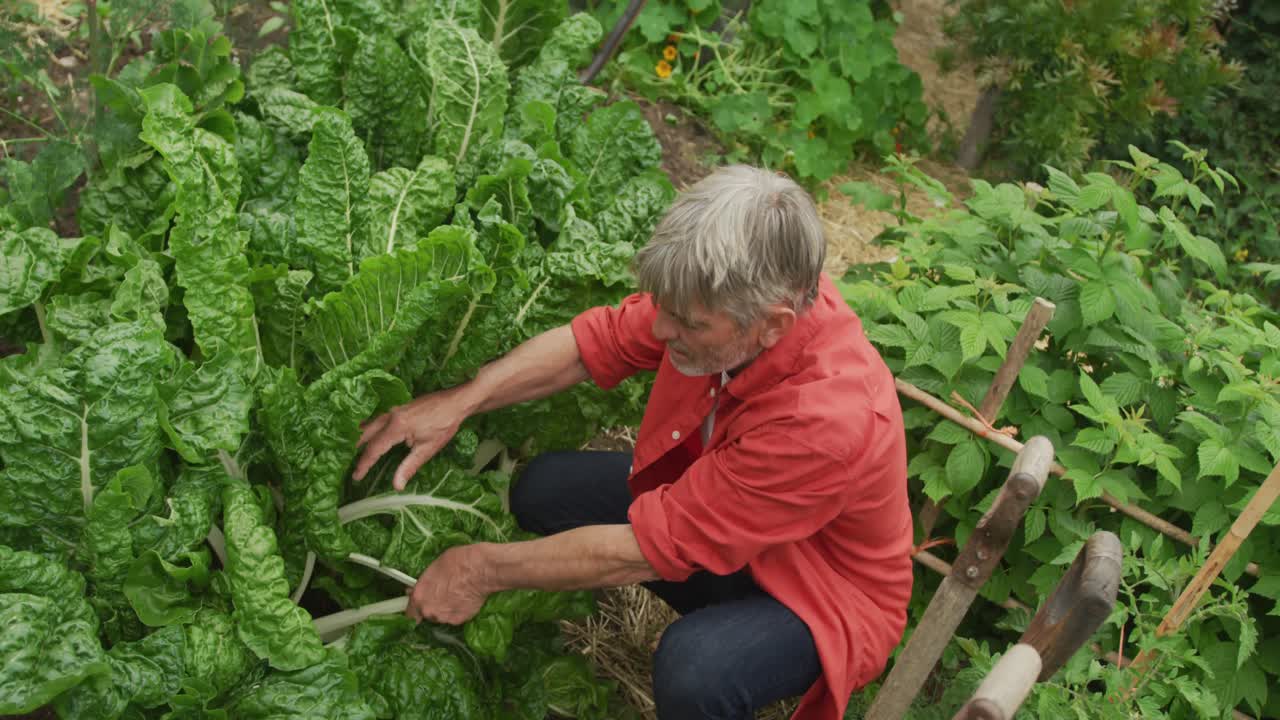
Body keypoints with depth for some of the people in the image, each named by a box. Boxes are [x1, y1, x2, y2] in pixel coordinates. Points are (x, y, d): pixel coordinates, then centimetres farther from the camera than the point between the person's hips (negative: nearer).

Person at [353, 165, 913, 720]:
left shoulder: (829, 419, -40)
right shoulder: (721, 294, -23)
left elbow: (646, 548, -33)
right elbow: (597, 341, -7)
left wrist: (484, 569, -23)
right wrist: (458, 401, -17)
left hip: (824, 594, -7)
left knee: (691, 670, -36)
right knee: (545, 488, -3)